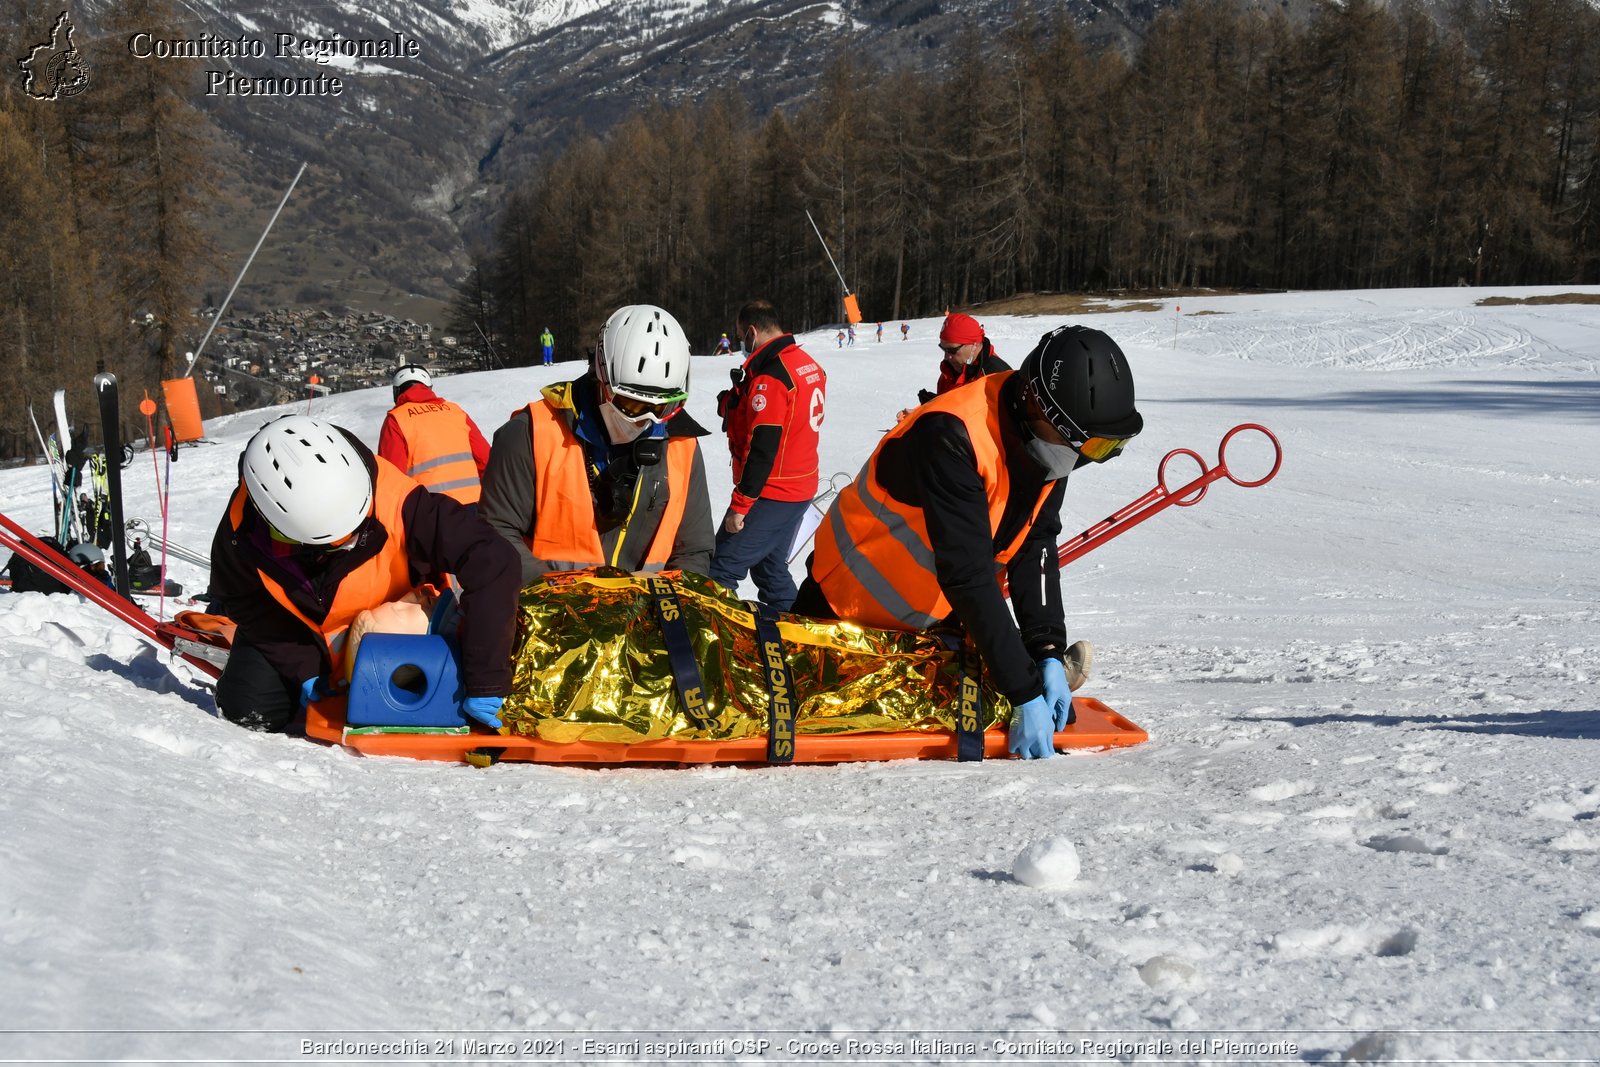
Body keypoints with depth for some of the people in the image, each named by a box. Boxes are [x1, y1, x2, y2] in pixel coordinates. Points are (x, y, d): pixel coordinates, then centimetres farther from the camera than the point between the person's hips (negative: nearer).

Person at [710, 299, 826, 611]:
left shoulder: (769, 375, -21)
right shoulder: (810, 365, 8)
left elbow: (762, 449, -24)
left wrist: (739, 506, -19)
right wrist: (734, 405, 5)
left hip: (770, 496, -9)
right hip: (801, 490, 9)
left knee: (721, 571, -6)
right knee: (770, 566, 20)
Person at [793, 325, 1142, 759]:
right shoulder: (953, 438, -39)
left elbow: (1035, 547, -12)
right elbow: (969, 576, -40)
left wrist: (1048, 651, -24)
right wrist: (1025, 694, -41)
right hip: (854, 602, -7)